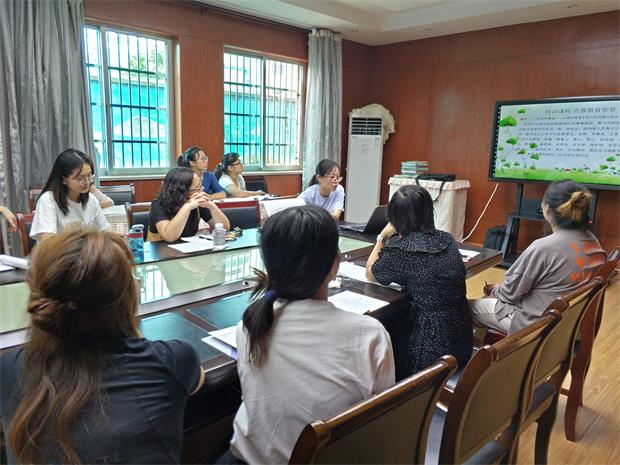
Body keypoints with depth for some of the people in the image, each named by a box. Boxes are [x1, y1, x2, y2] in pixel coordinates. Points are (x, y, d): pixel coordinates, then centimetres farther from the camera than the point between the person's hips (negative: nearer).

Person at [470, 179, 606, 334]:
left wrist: (495, 291, 7)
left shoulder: (543, 247, -29)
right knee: (495, 297, 25)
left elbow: (511, 292, -17)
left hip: (536, 322, -8)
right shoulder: (592, 242, -4)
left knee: (469, 307, 9)